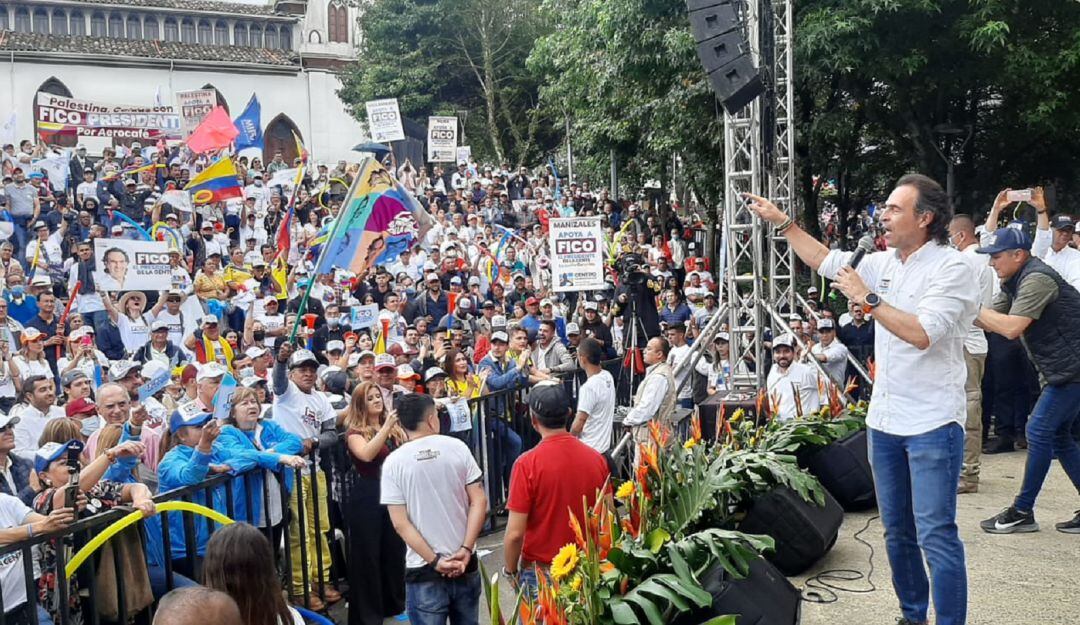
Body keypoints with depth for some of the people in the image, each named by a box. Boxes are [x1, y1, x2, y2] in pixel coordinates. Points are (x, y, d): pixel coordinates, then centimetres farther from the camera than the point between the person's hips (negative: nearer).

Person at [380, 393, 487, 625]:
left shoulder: (393, 462, -6)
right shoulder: (457, 448, -3)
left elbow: (400, 524, -9)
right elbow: (479, 502, -5)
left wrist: (435, 561, -8)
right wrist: (466, 550, -7)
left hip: (424, 570, -2)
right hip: (465, 562, 2)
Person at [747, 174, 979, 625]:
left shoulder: (950, 268, -13)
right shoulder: (885, 263, 9)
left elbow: (922, 334, -25)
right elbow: (826, 261, 21)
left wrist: (866, 297, -19)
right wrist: (781, 222, 18)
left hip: (932, 423, -7)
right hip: (884, 420, 8)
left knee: (935, 534, -8)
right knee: (896, 531, 16)